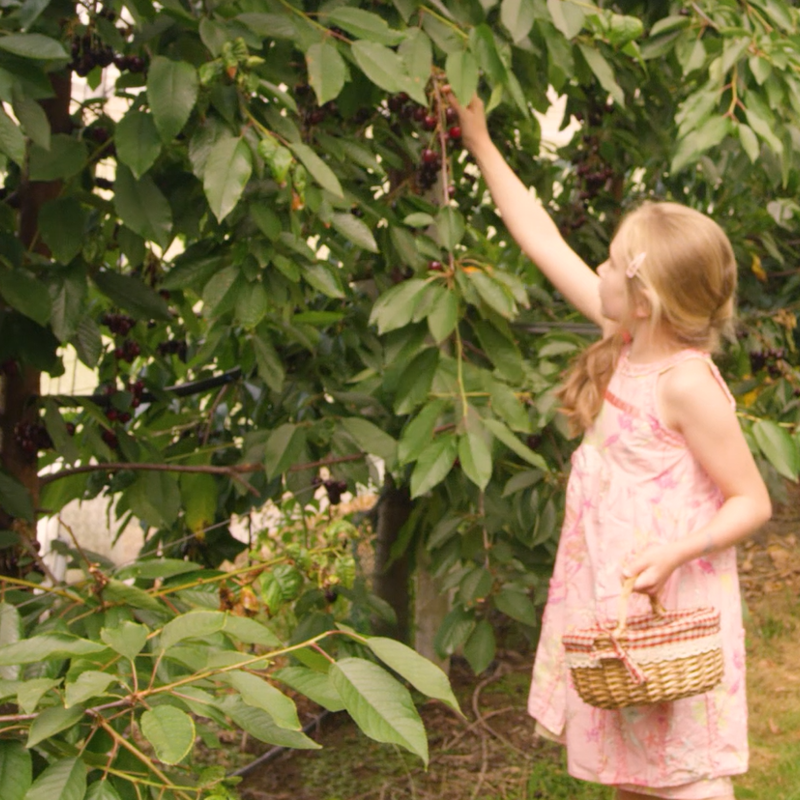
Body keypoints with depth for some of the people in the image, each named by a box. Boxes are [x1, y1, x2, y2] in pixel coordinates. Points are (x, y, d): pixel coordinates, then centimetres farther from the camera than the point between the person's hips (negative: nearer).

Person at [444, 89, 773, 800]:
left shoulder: (686, 383, -19)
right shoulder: (629, 341, 2)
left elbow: (753, 502, -14)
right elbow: (544, 243, 8)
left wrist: (676, 551, -29)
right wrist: (482, 146, 12)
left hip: (668, 604, -8)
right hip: (609, 597, 8)